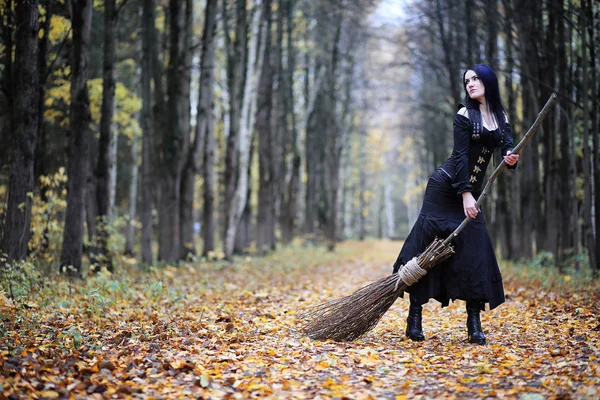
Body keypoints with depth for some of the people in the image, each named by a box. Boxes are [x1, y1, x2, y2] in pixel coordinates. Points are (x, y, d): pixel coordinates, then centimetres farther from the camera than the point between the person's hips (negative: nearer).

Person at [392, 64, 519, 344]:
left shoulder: (501, 117, 11)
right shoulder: (465, 114, -6)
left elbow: (507, 147, -2)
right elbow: (460, 155, -13)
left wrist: (511, 158, -26)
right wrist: (465, 194, -21)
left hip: (471, 190, 6)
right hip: (446, 186, -5)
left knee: (475, 253, -1)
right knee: (428, 248, -6)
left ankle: (474, 325, 2)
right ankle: (414, 319, -1)